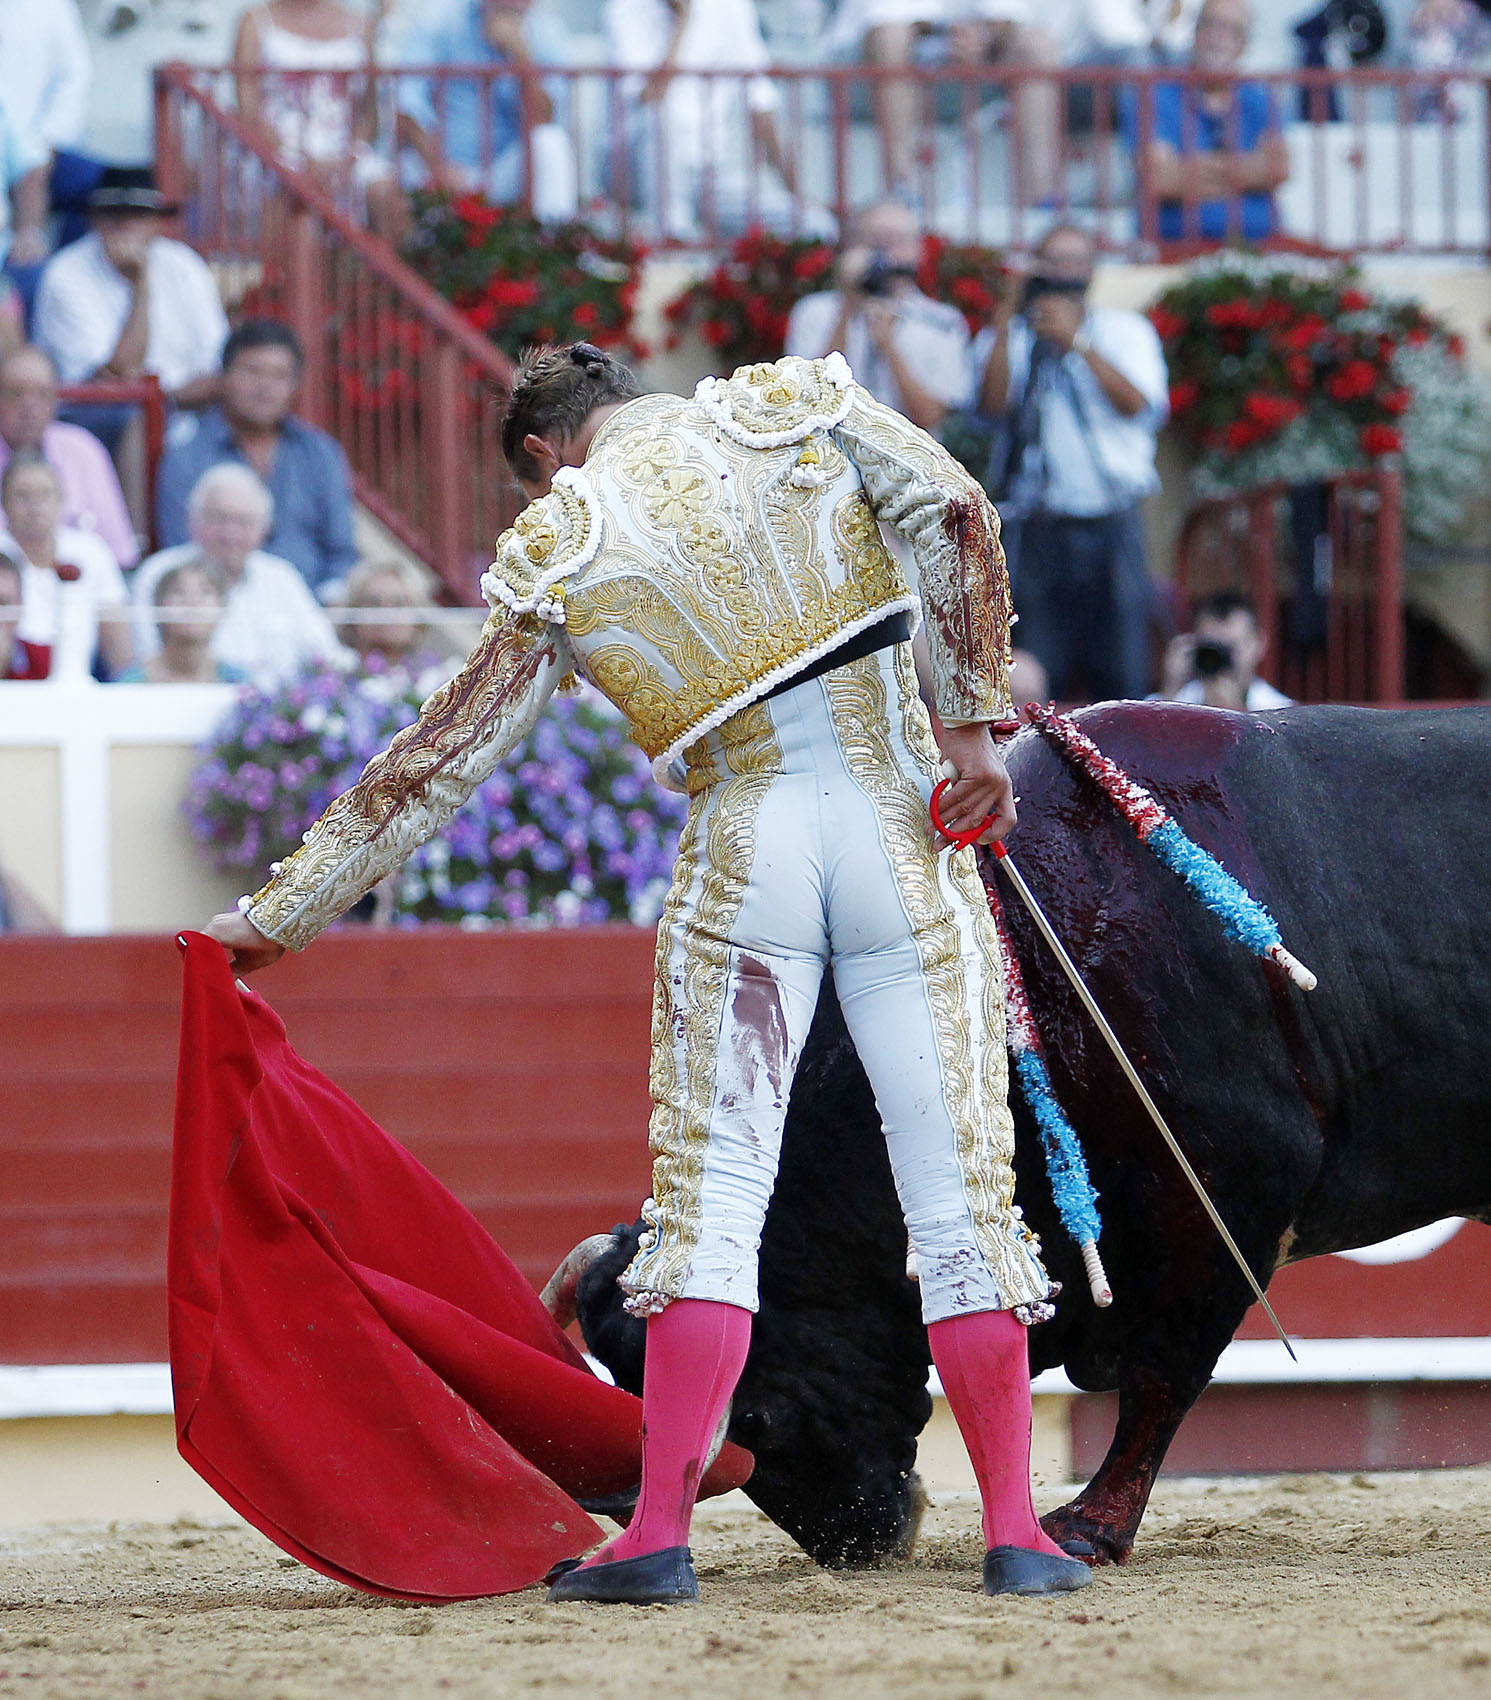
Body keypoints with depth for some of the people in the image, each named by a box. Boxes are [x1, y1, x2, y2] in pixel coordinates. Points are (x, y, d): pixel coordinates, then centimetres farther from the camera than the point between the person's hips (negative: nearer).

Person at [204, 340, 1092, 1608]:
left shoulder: (556, 557, 3)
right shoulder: (793, 402, 8)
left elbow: (443, 761, 3)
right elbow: (956, 516, -6)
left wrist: (279, 912, 10)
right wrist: (973, 726, -5)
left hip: (741, 864, -1)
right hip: (905, 833, 1)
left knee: (710, 1199, 3)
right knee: (962, 1197, 3)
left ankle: (659, 1535, -3)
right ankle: (1016, 1533, 1)